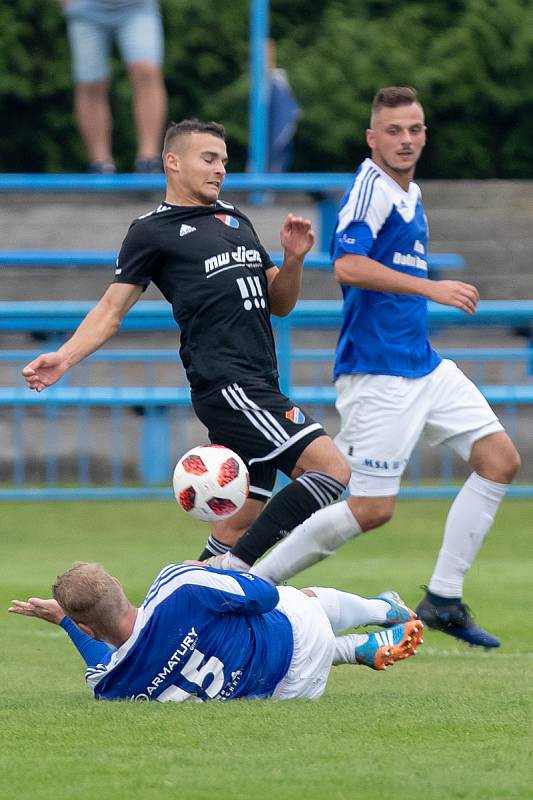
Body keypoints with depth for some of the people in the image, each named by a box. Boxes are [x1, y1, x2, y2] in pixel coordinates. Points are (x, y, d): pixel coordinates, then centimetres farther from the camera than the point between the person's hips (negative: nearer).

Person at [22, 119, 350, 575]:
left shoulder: (236, 221, 24)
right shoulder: (152, 232, 3)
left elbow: (279, 304, 24)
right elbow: (113, 307, 4)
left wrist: (293, 259, 5)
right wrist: (65, 358, -9)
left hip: (257, 390, 8)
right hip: (224, 383, -8)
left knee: (240, 524, 4)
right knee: (332, 468, -19)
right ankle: (237, 572, -18)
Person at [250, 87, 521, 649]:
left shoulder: (409, 194, 16)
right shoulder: (370, 188, -14)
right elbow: (348, 266, -28)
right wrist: (431, 288, -27)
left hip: (424, 365, 10)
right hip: (377, 371, -10)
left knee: (499, 459, 1)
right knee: (372, 508, -9)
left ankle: (444, 598, 5)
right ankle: (254, 582, 5)